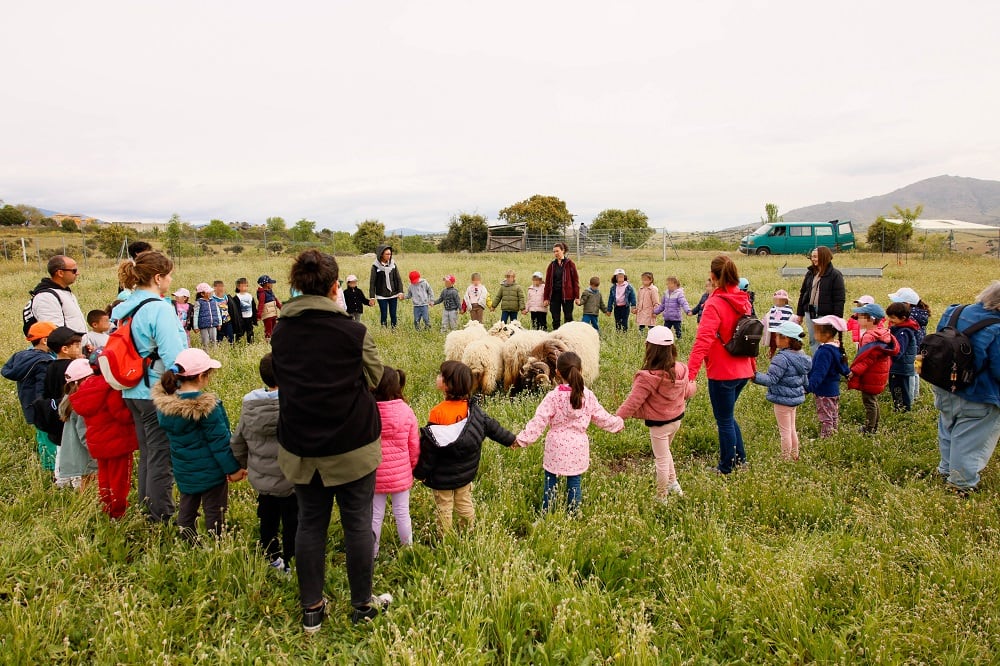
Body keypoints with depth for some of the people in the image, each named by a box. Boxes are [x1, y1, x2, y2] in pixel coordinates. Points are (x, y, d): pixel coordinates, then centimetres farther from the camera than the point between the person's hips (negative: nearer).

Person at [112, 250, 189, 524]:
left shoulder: (123, 308, 7)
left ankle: (149, 511, 34)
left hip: (133, 392, 9)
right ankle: (162, 518, 14)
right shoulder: (159, 309, -18)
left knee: (147, 455, 20)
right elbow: (173, 357, -22)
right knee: (161, 458, 3)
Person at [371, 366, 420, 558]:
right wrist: (411, 468, 13)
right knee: (402, 514, 16)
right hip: (401, 474, 1)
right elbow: (414, 447, -4)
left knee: (375, 516, 15)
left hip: (375, 475, -1)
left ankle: (373, 554, 30)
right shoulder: (407, 412, -12)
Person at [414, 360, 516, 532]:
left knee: (443, 508, 10)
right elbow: (492, 426, 5)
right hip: (466, 473, 6)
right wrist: (511, 439, 21)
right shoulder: (472, 409, -7)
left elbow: (429, 447, -19)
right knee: (465, 504, 21)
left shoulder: (438, 412, -24)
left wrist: (420, 472, -8)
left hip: (442, 476, -6)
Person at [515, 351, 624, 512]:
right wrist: (618, 423, 26)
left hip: (556, 448, -2)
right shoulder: (588, 395, -3)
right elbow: (601, 417, 7)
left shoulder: (553, 396, -12)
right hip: (577, 447, 3)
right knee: (574, 482, 13)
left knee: (551, 482, 8)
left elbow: (539, 421, -15)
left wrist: (522, 438, -9)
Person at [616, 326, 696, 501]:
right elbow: (686, 391, 10)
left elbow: (633, 402, -26)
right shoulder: (680, 370, -9)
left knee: (662, 460, 9)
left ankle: (662, 498, 25)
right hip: (676, 419, 7)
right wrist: (693, 386, 33)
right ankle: (673, 484, 39)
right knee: (665, 452, 30)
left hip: (658, 424, -7)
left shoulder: (647, 377, -30)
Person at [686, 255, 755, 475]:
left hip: (722, 373, -8)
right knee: (728, 416, 25)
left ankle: (726, 467, 22)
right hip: (742, 371, 8)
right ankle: (740, 458, 34)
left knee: (724, 420, 8)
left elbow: (703, 341, -28)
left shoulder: (715, 304, -18)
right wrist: (752, 365, 27)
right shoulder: (743, 301, 5)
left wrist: (690, 373, -32)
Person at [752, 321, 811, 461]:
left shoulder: (782, 358, -24)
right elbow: (805, 380, 16)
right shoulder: (801, 356, 5)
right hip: (796, 398, 9)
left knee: (785, 431, 2)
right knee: (792, 429, 22)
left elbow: (771, 379, -26)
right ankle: (795, 456, 33)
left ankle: (785, 459, 10)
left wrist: (755, 376, -26)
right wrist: (803, 388, 33)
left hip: (783, 399, -9)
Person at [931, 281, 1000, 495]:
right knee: (969, 440, 10)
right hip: (977, 401, -7)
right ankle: (962, 483, 24)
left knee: (948, 431, 24)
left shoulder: (953, 313, -6)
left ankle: (946, 470, 41)